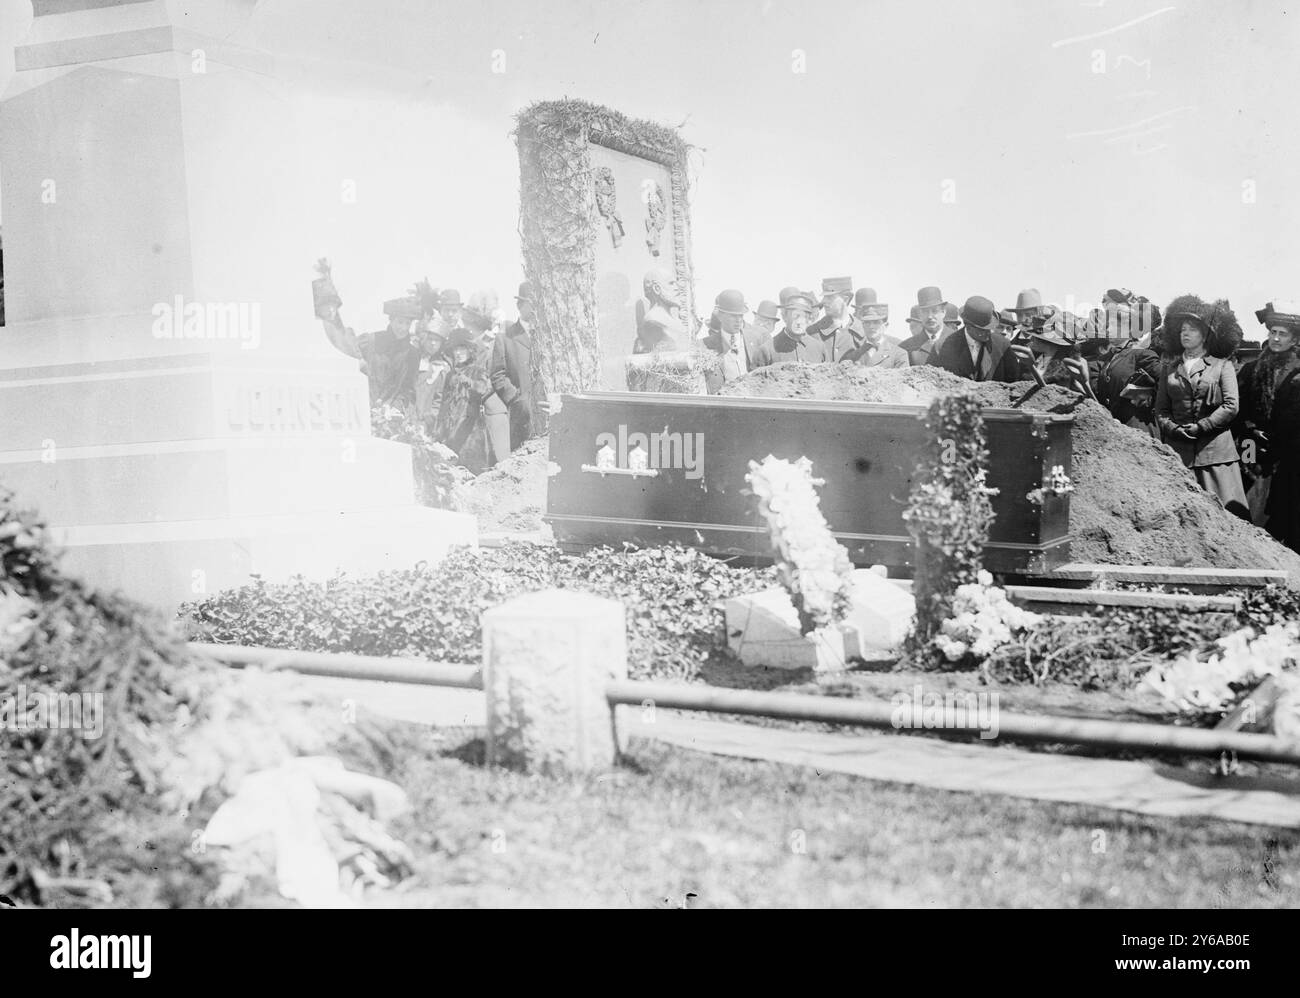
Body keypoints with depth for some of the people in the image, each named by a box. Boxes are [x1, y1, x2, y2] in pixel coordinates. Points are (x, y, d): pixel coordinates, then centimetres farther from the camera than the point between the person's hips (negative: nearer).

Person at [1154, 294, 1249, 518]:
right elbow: (1161, 409, 13)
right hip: (1178, 451, 2)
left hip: (1215, 451, -2)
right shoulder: (1169, 367, 16)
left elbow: (1231, 406, -3)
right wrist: (1173, 429, -7)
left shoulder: (1222, 365, 6)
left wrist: (1199, 427, -10)